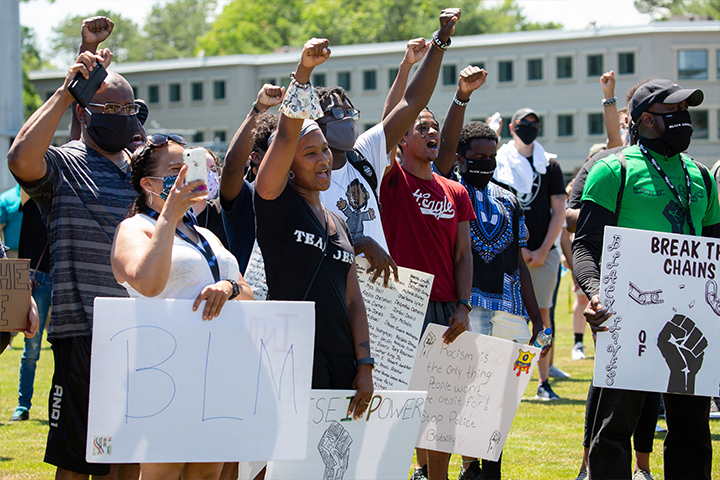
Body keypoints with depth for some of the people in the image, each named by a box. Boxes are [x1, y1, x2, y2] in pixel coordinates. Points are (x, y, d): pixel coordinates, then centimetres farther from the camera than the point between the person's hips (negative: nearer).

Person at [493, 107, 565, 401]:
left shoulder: (550, 164, 8)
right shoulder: (498, 163, 5)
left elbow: (559, 211, 6)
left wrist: (543, 250, -3)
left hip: (543, 252, 1)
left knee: (542, 315, 1)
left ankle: (544, 382, 5)